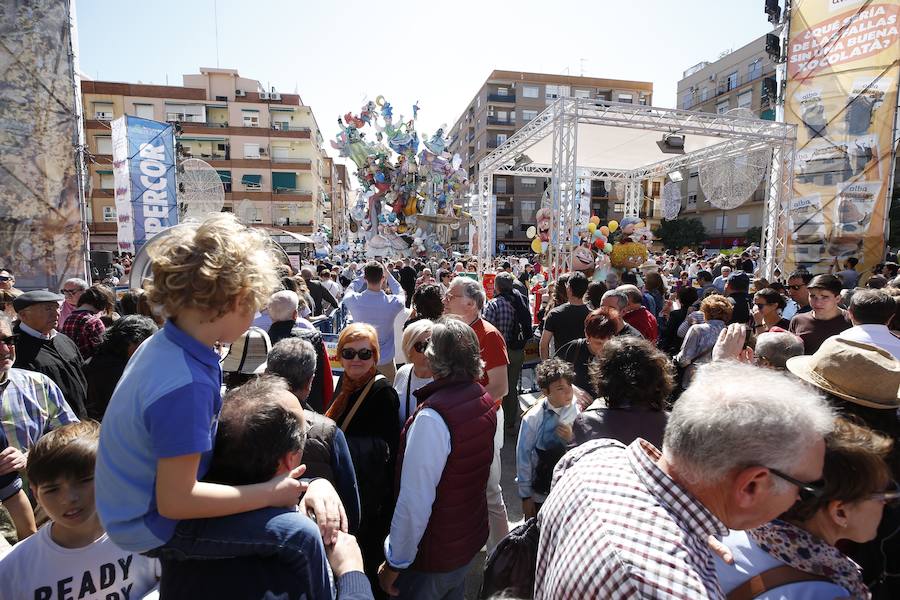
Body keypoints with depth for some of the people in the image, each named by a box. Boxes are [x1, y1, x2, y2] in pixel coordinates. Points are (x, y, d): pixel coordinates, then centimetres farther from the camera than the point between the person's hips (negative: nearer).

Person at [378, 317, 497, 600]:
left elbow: (415, 501, -28)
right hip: (472, 537, 7)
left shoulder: (432, 417, -32)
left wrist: (395, 564, -16)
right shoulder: (484, 399, -6)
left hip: (434, 556, -7)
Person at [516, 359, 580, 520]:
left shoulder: (579, 409, -14)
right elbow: (523, 455, -13)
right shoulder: (533, 417, -22)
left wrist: (572, 438, -26)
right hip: (539, 494, -2)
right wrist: (525, 495, -5)